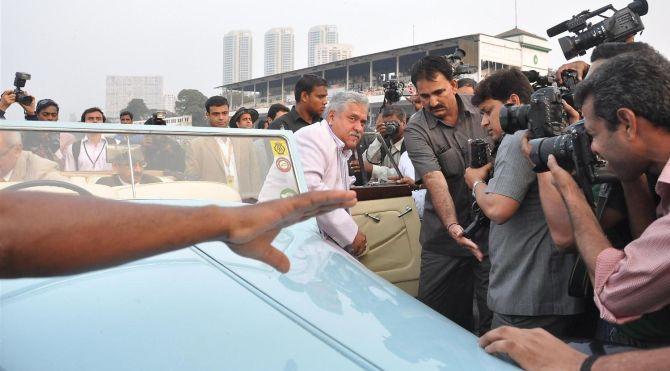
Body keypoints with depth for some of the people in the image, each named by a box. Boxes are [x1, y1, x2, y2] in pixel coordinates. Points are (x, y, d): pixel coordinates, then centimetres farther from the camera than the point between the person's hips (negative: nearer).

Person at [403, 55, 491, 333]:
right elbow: (435, 180, -20)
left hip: (490, 226, 1)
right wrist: (452, 225, -32)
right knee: (436, 312, 7)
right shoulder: (416, 130, -8)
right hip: (446, 234, -1)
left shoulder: (480, 110, 0)